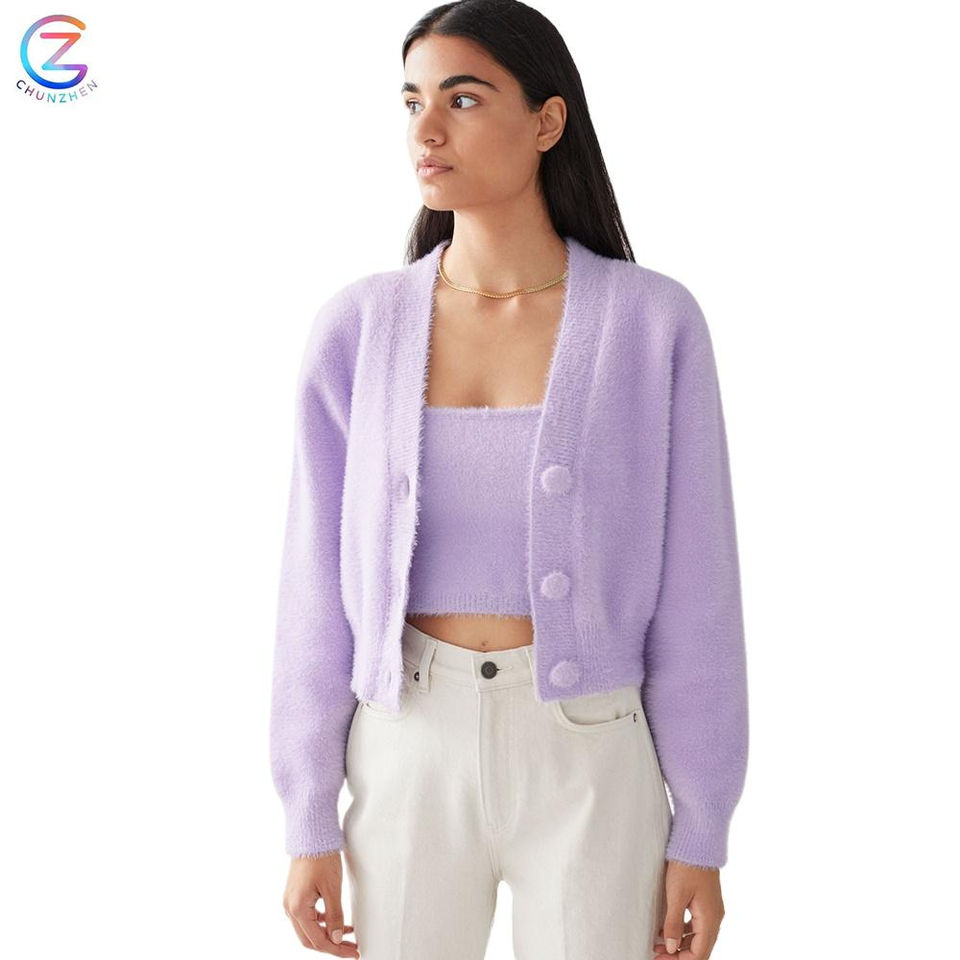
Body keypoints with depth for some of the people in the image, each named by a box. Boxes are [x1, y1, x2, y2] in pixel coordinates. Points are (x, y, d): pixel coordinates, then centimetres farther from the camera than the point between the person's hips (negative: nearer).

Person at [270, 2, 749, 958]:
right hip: (409, 755, 2)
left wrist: (701, 835, -3)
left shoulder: (654, 323, -8)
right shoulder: (358, 326, -3)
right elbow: (320, 585, 0)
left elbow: (694, 592, -5)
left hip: (589, 763, -1)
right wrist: (309, 822, 1)